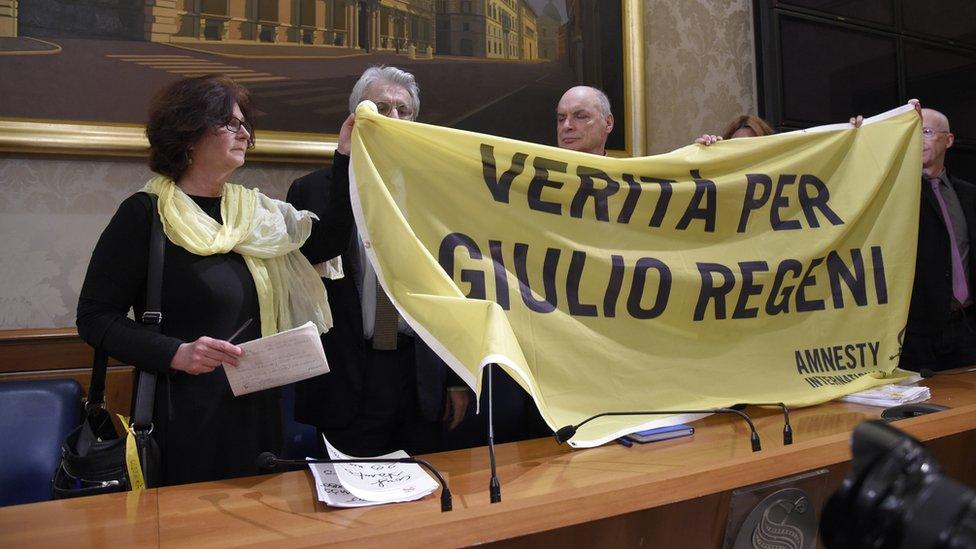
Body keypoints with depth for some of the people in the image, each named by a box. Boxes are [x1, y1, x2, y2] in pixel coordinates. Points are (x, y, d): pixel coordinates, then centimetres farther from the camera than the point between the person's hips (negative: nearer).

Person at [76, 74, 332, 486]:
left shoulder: (255, 211, 9)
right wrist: (176, 353, -23)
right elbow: (94, 317, -8)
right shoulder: (145, 214, -8)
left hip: (257, 413, 6)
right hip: (184, 420, -5)